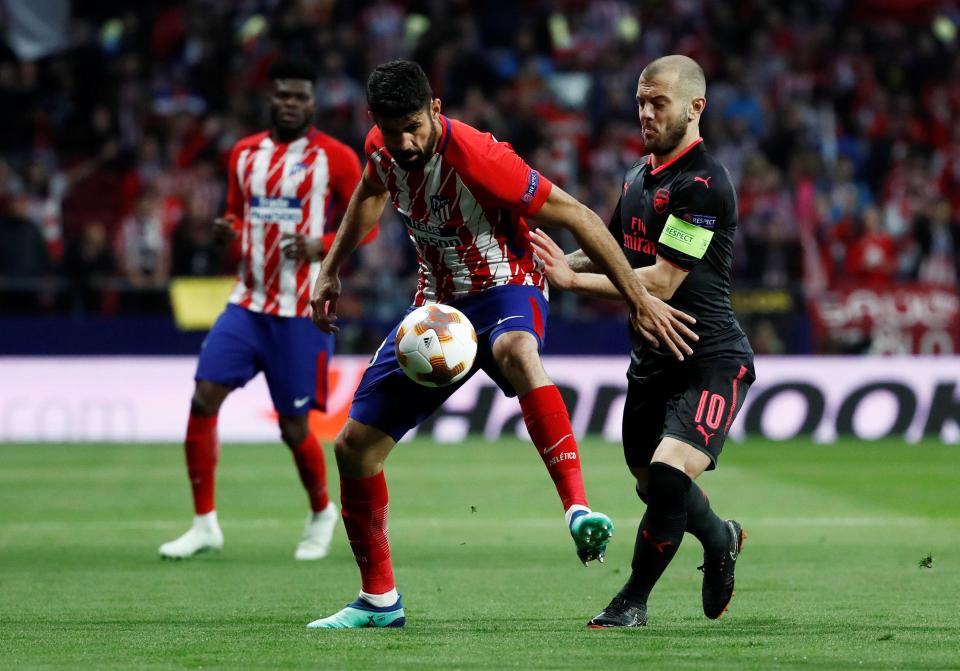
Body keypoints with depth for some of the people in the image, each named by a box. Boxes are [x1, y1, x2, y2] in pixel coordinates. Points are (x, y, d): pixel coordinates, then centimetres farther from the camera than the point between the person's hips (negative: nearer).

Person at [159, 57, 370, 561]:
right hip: (248, 303, 4)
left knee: (294, 428, 0)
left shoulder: (335, 158, -4)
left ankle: (322, 514, 28)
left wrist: (320, 246, -18)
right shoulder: (245, 153, 10)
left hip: (302, 312, -4)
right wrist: (229, 228, -2)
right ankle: (204, 523, -2)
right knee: (204, 399, -11)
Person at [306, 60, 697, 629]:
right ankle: (380, 600, 20)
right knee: (355, 445, 3)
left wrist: (640, 300, -23)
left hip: (505, 291, -7)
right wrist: (331, 272, 23)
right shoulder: (383, 148, -7)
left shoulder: (474, 157, -27)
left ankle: (579, 512, -56)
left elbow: (576, 216, -23)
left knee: (517, 353, -45)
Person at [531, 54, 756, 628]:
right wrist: (564, 263, 3)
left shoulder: (703, 183, -18)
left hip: (711, 361, -9)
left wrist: (572, 279, -23)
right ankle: (722, 539, 50)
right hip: (652, 360, 9)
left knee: (668, 473, -25)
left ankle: (633, 602, -7)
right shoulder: (639, 177, 10)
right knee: (653, 487, 18)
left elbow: (662, 282, -23)